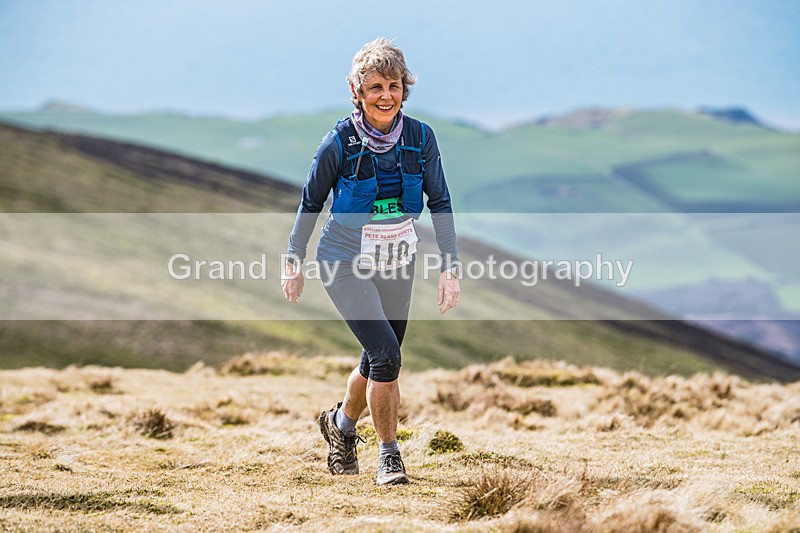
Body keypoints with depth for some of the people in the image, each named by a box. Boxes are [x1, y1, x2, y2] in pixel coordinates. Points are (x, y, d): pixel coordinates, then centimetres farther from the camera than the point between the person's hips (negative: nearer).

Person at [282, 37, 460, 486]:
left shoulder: (420, 138, -8)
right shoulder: (339, 143, -15)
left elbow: (440, 203, 0)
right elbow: (311, 203, -2)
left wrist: (451, 268, -4)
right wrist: (294, 262, 5)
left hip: (398, 264, 4)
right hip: (346, 263, -4)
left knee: (380, 361, 14)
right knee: (386, 354, -19)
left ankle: (341, 423, 44)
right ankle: (389, 454, -2)